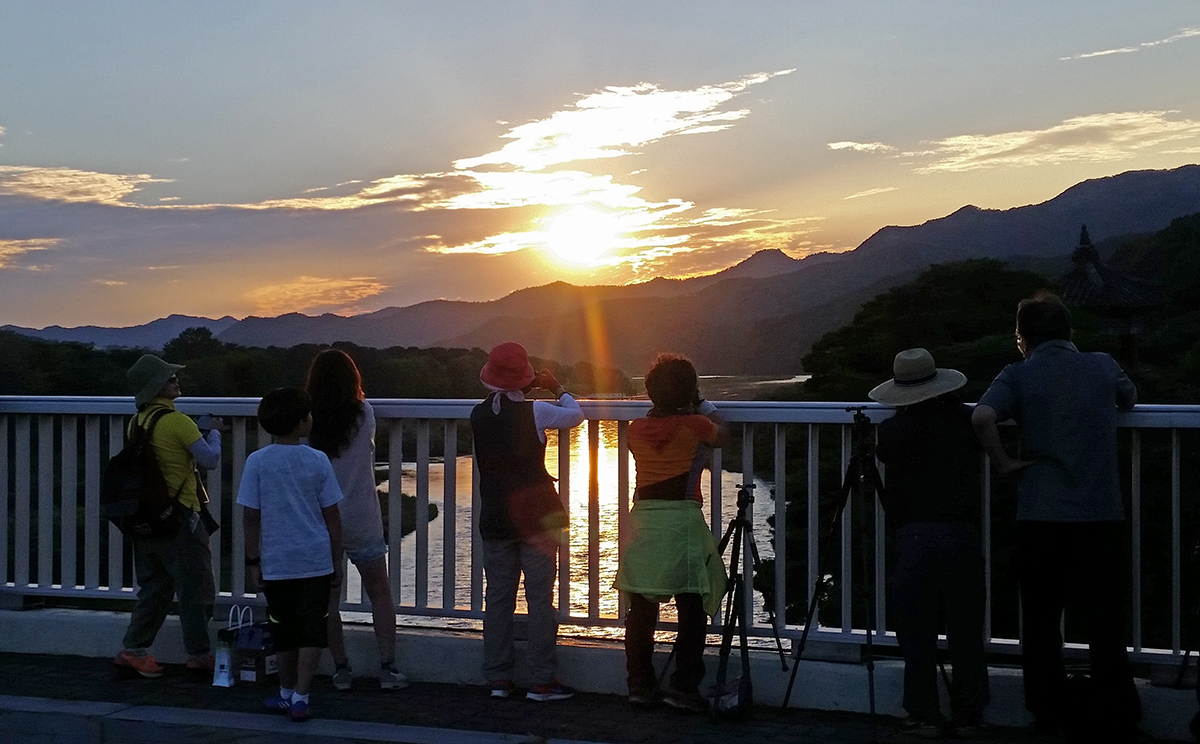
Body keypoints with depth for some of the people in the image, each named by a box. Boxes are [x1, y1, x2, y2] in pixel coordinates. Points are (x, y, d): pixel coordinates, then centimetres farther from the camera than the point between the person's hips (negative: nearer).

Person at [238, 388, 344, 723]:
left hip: (277, 563, 1)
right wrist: (337, 562, 8)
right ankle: (299, 698, -2)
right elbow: (331, 516, -1)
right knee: (312, 631, 4)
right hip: (316, 561, -1)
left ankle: (287, 693, 29)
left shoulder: (257, 462, -5)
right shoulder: (317, 460, -4)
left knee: (284, 631, 15)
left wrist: (253, 562, 6)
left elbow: (251, 517, -4)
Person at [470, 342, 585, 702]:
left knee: (498, 598, 9)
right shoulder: (535, 412, -12)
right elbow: (575, 415, 4)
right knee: (540, 598, 1)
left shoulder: (478, 415, 0)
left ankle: (498, 678, 13)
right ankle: (542, 680, 3)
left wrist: (523, 393, 22)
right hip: (534, 517, -4)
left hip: (494, 520, 4)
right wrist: (557, 389, 18)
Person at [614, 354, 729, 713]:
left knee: (641, 609, 10)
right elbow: (722, 435, 15)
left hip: (643, 518, 5)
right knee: (692, 609, 2)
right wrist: (703, 408, 28)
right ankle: (683, 686, -1)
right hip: (681, 519, -4)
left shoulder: (637, 429, 5)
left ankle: (639, 684, 15)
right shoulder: (695, 425, -5)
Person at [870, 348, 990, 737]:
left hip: (913, 535, -1)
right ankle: (967, 714, 14)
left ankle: (924, 715, 9)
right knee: (965, 631, 8)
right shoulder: (964, 420, 2)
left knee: (917, 632, 6)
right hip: (962, 532, 1)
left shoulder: (891, 431, -1)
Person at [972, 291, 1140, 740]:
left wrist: (1003, 463, -7)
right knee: (1105, 624, 8)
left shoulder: (1020, 375, -2)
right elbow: (1130, 399, 27)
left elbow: (982, 417, -20)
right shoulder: (1102, 366, 5)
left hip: (1041, 518, -1)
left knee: (1041, 624, 13)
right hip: (1102, 517, 1)